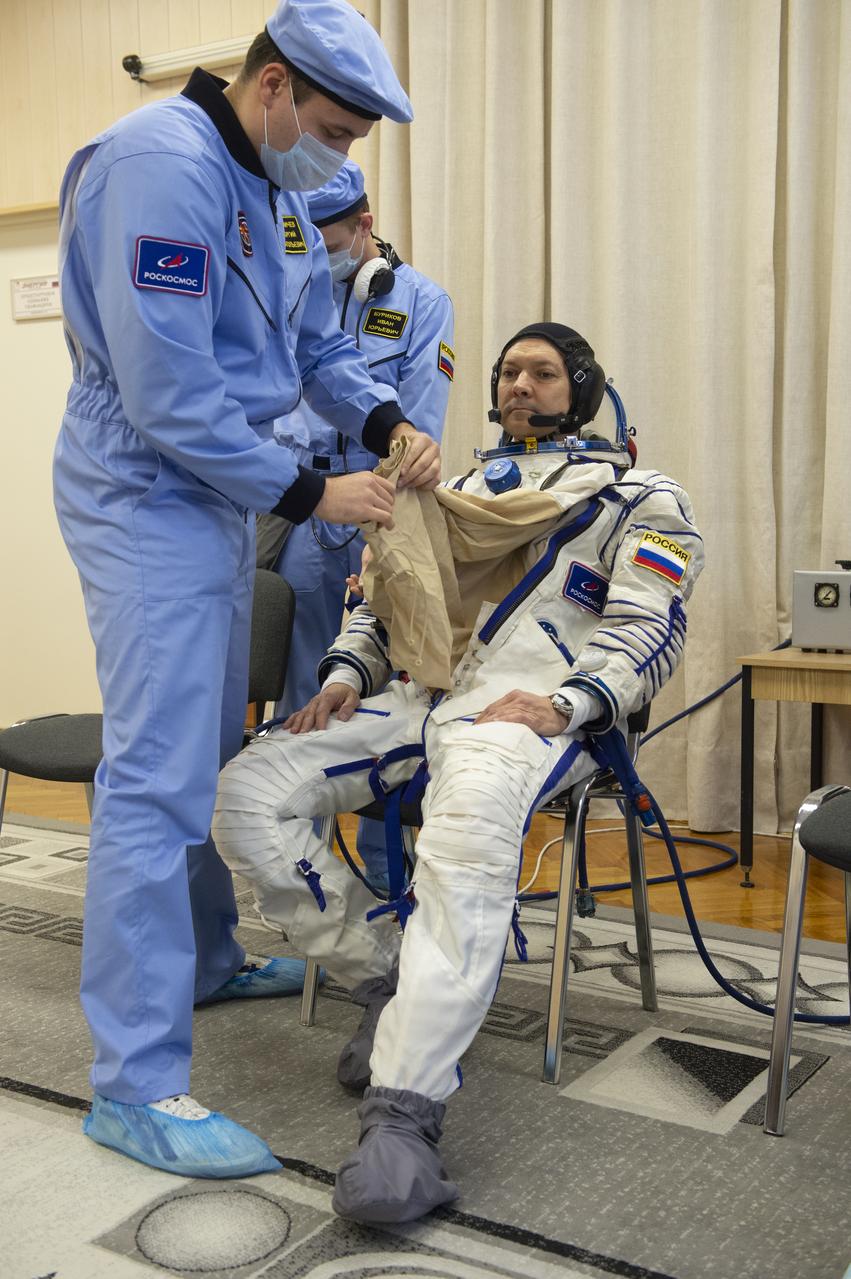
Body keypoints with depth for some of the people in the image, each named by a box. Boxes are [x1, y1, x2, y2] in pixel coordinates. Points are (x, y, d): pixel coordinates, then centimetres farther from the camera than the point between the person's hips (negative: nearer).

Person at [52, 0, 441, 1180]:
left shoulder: (274, 190, 12)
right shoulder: (163, 166, -19)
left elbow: (319, 344, 18)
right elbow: (168, 395, -24)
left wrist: (385, 423, 0)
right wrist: (308, 495, -18)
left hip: (218, 496, 10)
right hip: (149, 499, -10)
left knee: (208, 754, 19)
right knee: (158, 774, -11)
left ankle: (205, 959, 36)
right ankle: (135, 1082, -4)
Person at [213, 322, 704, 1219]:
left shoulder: (638, 498, 14)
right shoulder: (456, 491, 31)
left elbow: (650, 630, 1)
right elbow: (379, 599, 27)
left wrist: (564, 703, -18)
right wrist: (346, 675, 4)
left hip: (534, 709, -6)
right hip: (422, 700, 6)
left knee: (467, 836, -42)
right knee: (246, 793, -17)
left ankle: (404, 1115, -42)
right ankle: (387, 977, -6)